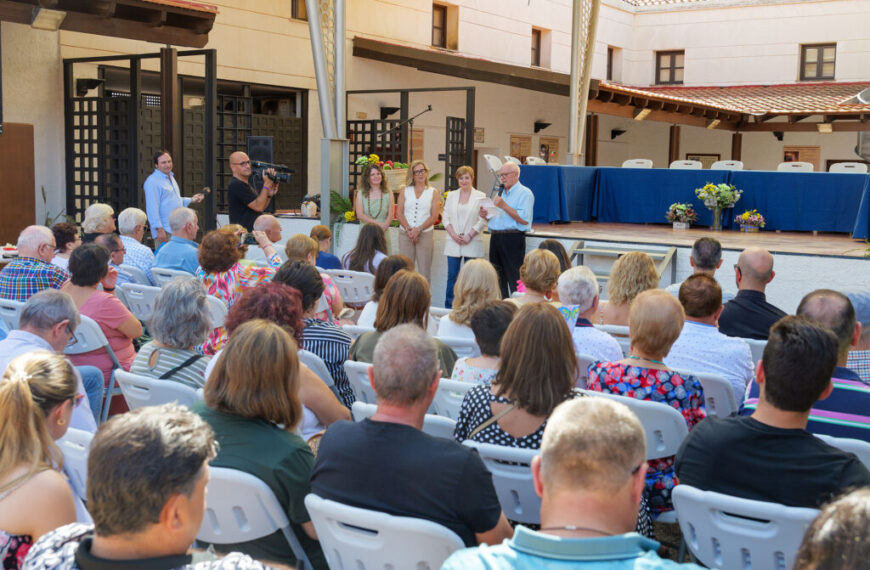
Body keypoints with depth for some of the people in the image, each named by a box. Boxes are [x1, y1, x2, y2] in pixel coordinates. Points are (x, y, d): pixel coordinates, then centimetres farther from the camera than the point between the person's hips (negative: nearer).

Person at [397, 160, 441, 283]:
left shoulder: (433, 192, 7)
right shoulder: (405, 192, 11)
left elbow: (434, 216, -1)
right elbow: (400, 214, 3)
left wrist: (419, 229, -13)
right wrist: (409, 230, -12)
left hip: (425, 234, -1)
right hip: (405, 234, 1)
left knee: (425, 270, -2)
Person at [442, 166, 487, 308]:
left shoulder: (480, 196, 1)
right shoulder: (451, 196, 12)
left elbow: (482, 220, -3)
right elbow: (445, 217, 9)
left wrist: (469, 235, -11)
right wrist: (453, 234, -6)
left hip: (471, 243, -2)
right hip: (453, 242, 2)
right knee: (452, 275, 2)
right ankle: (449, 307, 8)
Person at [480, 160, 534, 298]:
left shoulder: (524, 193, -4)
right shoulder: (501, 193, 21)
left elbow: (524, 219, -17)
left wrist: (504, 206, -19)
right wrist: (485, 214, 6)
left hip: (513, 239, -8)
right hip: (495, 239, 8)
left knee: (514, 279, -9)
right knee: (498, 278, 11)